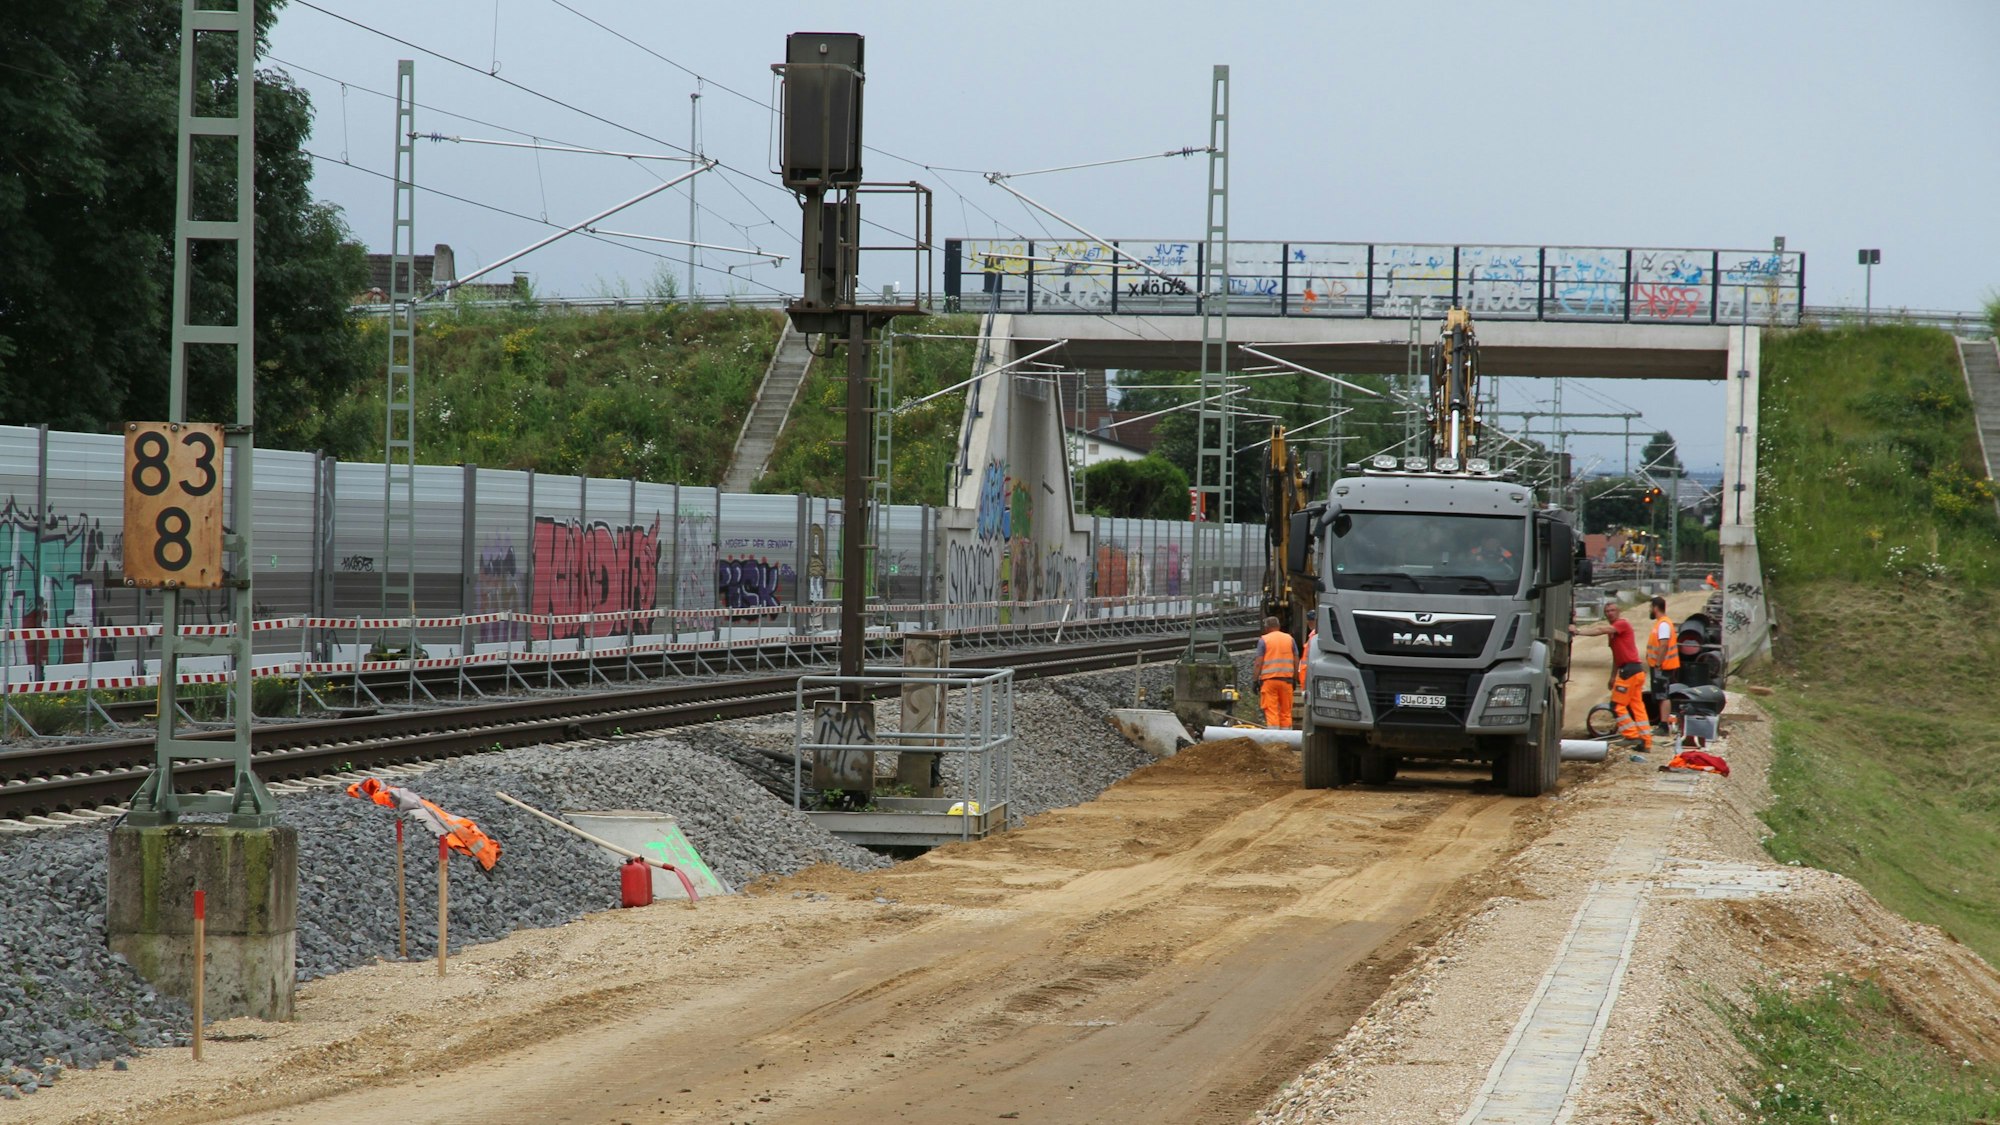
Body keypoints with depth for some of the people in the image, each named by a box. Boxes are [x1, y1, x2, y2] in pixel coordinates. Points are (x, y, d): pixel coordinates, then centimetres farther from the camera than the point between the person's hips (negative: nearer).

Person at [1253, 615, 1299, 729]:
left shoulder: (1263, 640, -1)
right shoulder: (1289, 638, 10)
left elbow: (1258, 663, -6)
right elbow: (1296, 662, 11)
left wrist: (1255, 680, -2)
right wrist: (1295, 679, 17)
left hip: (1269, 679, -3)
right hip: (1286, 679, 3)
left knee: (1271, 711, -4)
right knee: (1286, 711, 9)